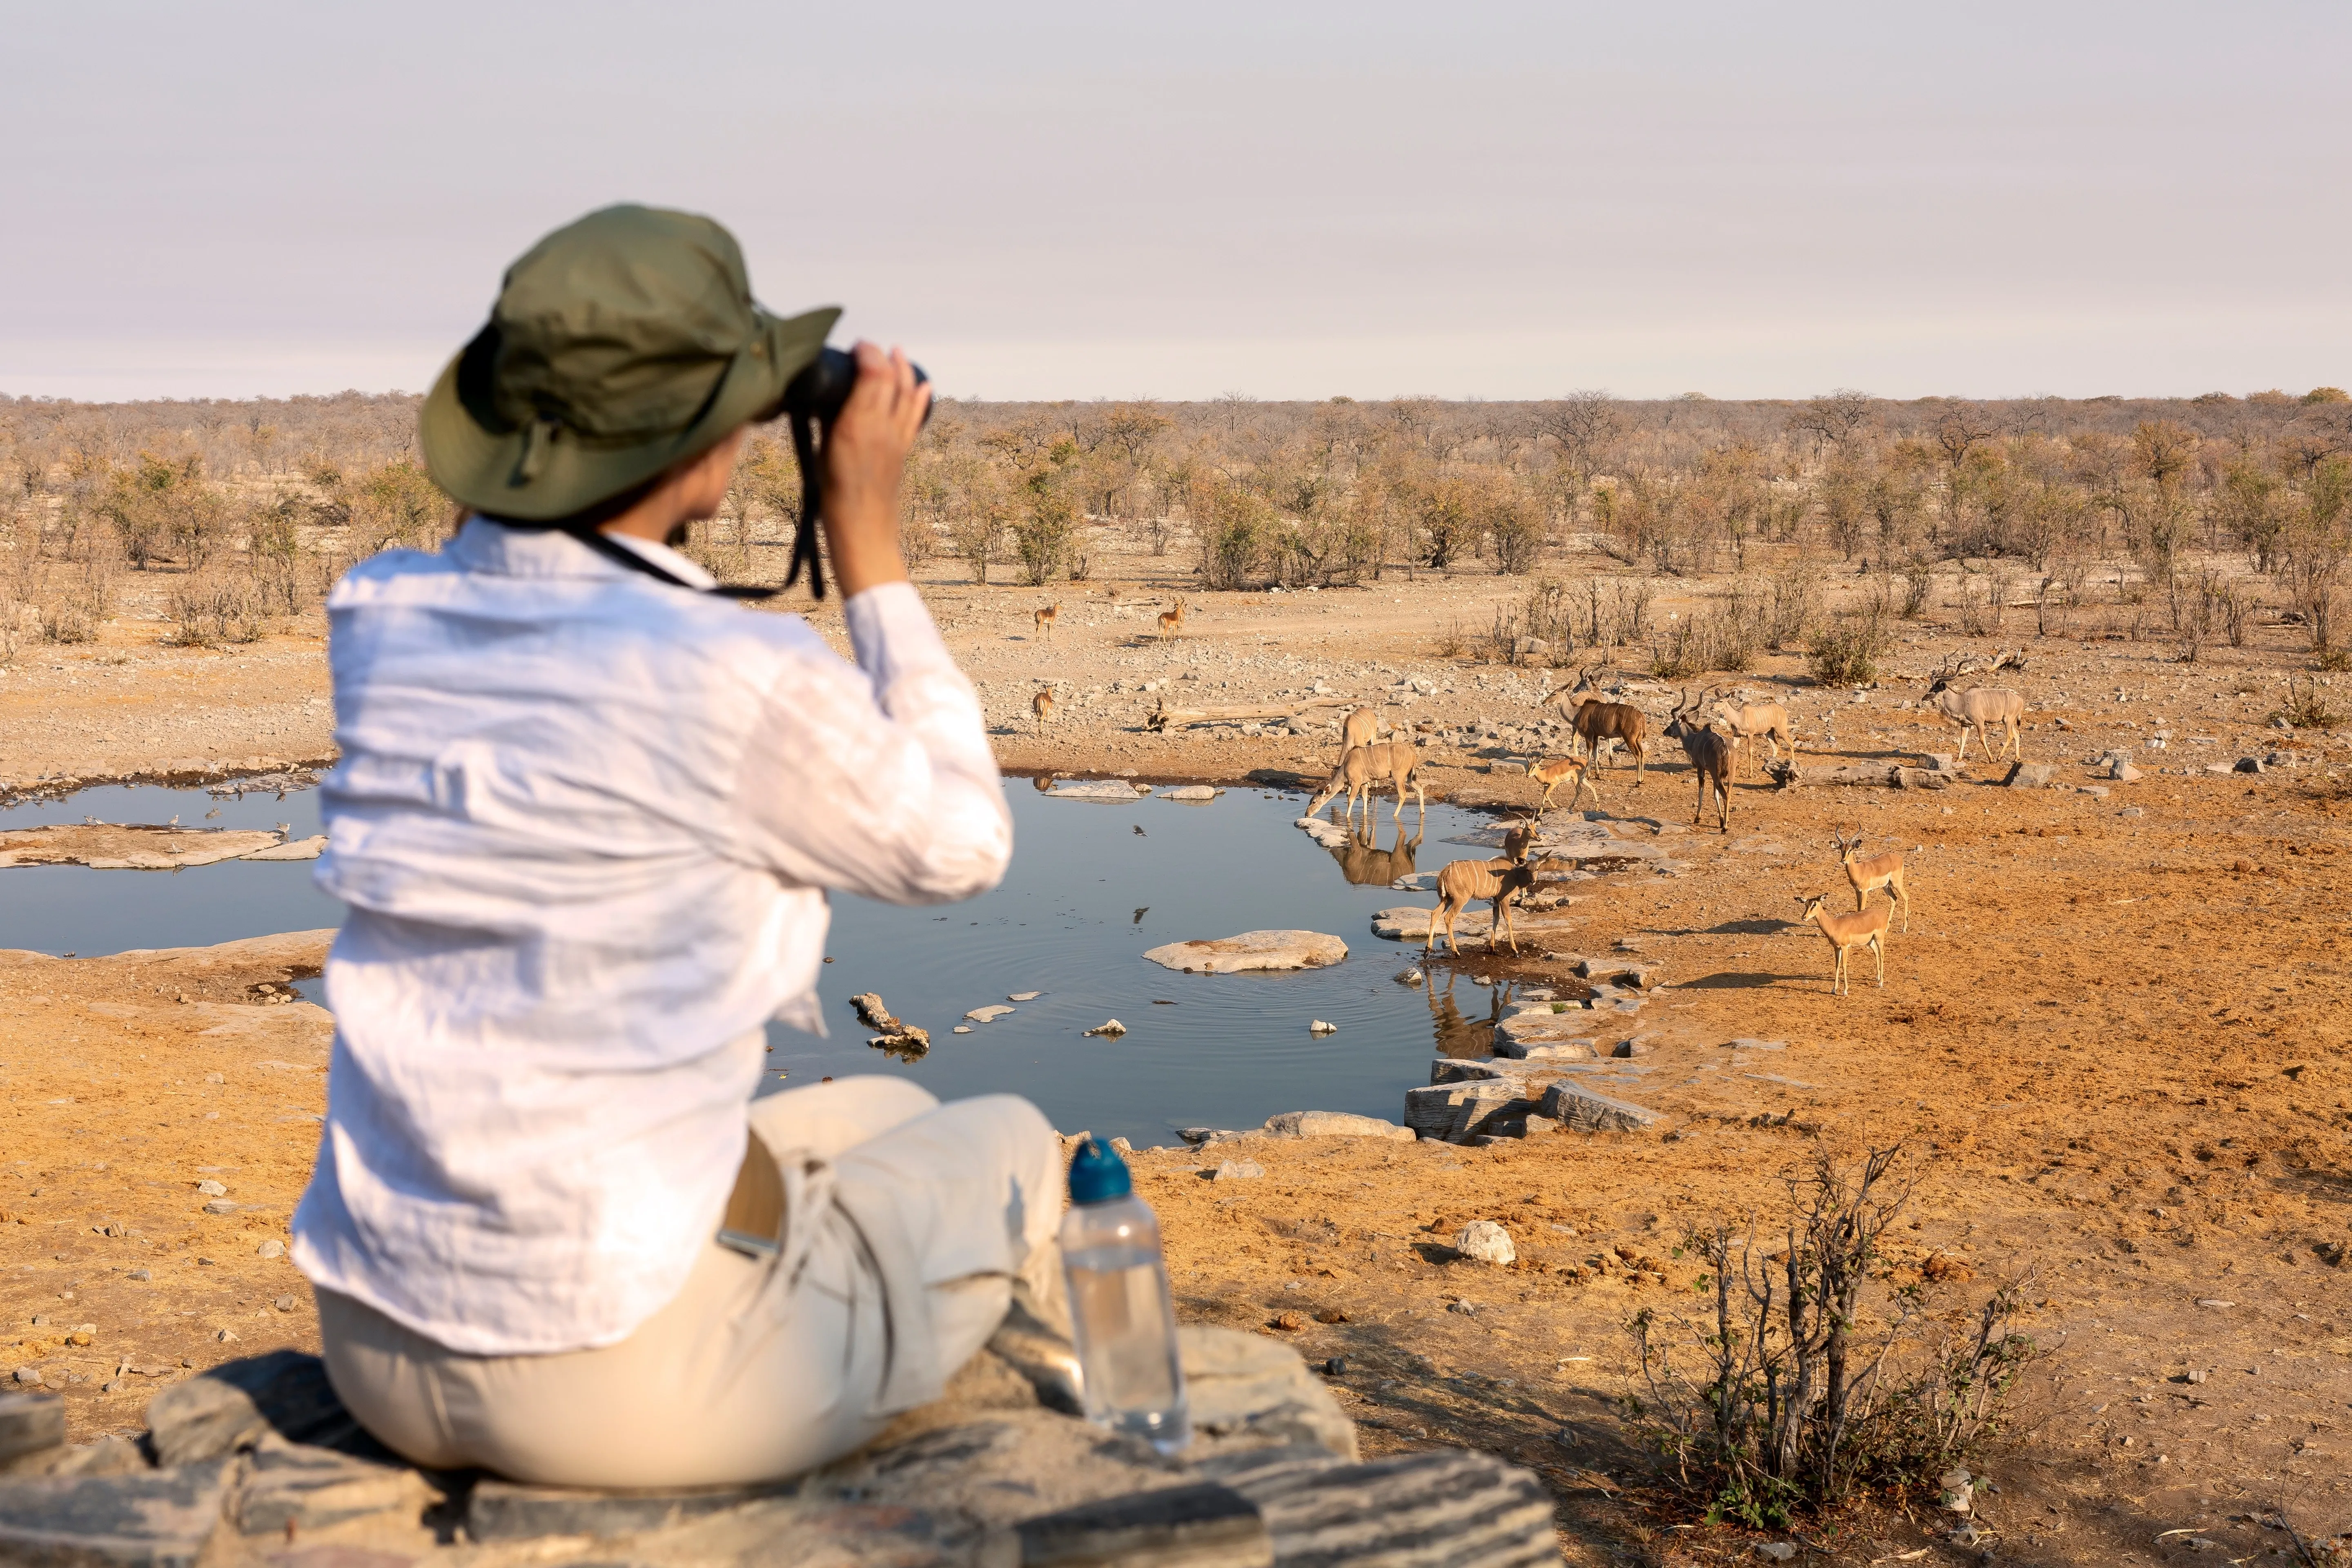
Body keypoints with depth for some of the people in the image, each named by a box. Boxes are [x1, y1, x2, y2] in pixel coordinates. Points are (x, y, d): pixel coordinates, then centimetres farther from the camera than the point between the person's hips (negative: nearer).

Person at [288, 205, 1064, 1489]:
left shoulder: (379, 623, -1)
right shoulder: (748, 687, -20)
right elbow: (958, 847, -1)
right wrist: (868, 543, 1)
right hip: (632, 1382, -7)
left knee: (882, 1119, 30)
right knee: (1005, 1152, 22)